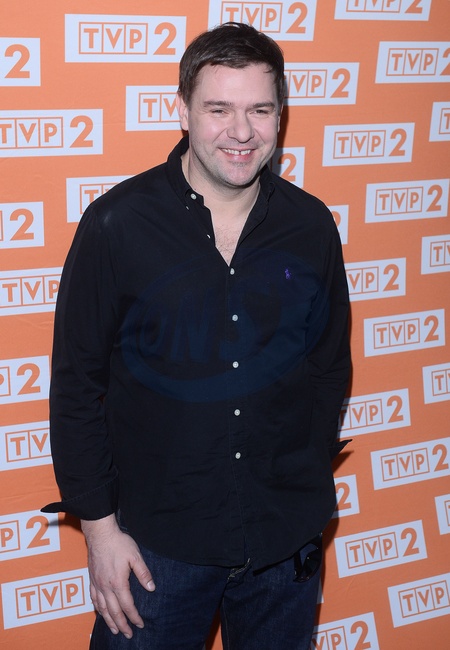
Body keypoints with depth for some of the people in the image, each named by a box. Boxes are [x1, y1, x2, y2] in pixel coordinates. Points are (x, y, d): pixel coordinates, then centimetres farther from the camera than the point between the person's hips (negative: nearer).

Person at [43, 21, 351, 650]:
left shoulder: (312, 226, -3)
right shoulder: (117, 225, -12)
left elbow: (330, 366, 8)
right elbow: (76, 385, -7)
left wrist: (309, 490, 9)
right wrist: (99, 524, -7)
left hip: (287, 539, 3)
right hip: (157, 539, -2)